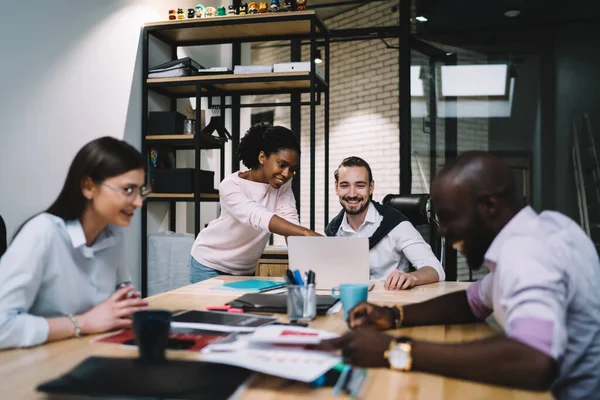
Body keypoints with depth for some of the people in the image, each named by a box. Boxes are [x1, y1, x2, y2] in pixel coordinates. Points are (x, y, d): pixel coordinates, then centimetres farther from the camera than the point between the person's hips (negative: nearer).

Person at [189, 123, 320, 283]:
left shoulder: (283, 184, -8)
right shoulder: (231, 186, -26)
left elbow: (289, 221, -19)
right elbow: (258, 217, -43)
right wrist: (307, 234, -56)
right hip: (210, 265, -5)